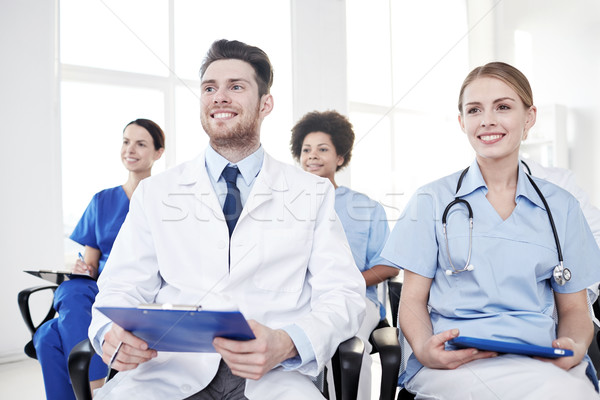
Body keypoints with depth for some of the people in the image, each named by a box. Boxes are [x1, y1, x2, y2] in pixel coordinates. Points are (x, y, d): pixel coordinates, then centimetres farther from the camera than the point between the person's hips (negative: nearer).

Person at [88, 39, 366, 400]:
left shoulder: (314, 193, 8)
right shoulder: (155, 193, 12)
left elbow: (344, 296, 1)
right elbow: (124, 288, 10)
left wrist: (286, 344, -20)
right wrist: (111, 330, -15)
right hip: (172, 368, 0)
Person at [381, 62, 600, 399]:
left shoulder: (561, 207, 13)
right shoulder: (432, 201, 8)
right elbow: (413, 299, 5)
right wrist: (423, 348, -16)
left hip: (542, 361, 3)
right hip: (454, 360, -3)